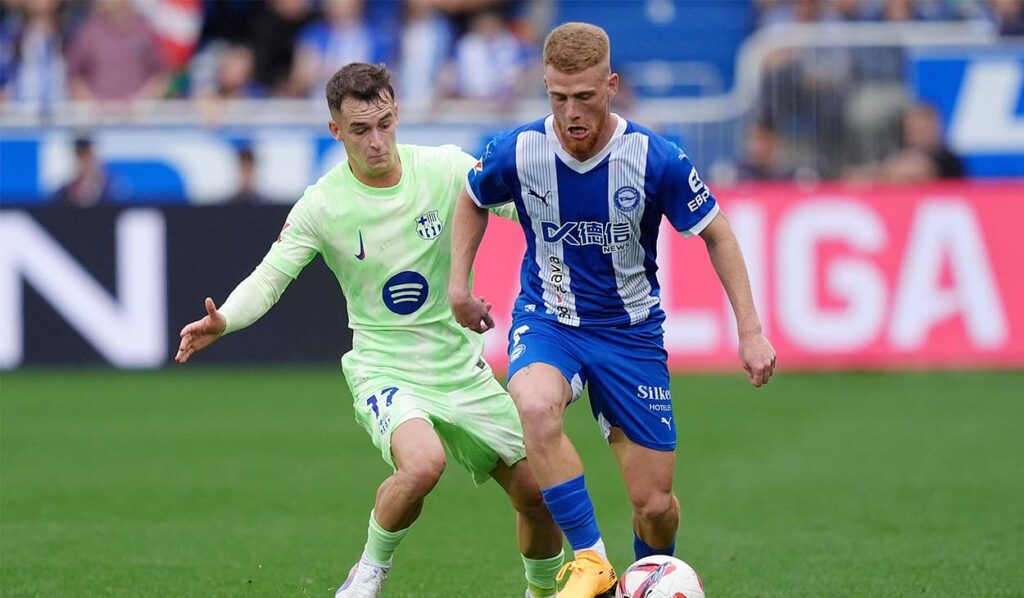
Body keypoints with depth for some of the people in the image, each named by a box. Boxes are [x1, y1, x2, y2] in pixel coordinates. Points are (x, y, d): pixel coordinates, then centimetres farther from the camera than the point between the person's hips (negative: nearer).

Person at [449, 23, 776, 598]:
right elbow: (473, 200, 10)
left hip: (631, 331, 0)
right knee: (536, 407, -37)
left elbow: (717, 234, -3)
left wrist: (751, 330, -6)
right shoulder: (518, 151, -14)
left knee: (655, 504, 0)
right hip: (547, 323, 0)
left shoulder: (656, 158, -18)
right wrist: (459, 282, 2)